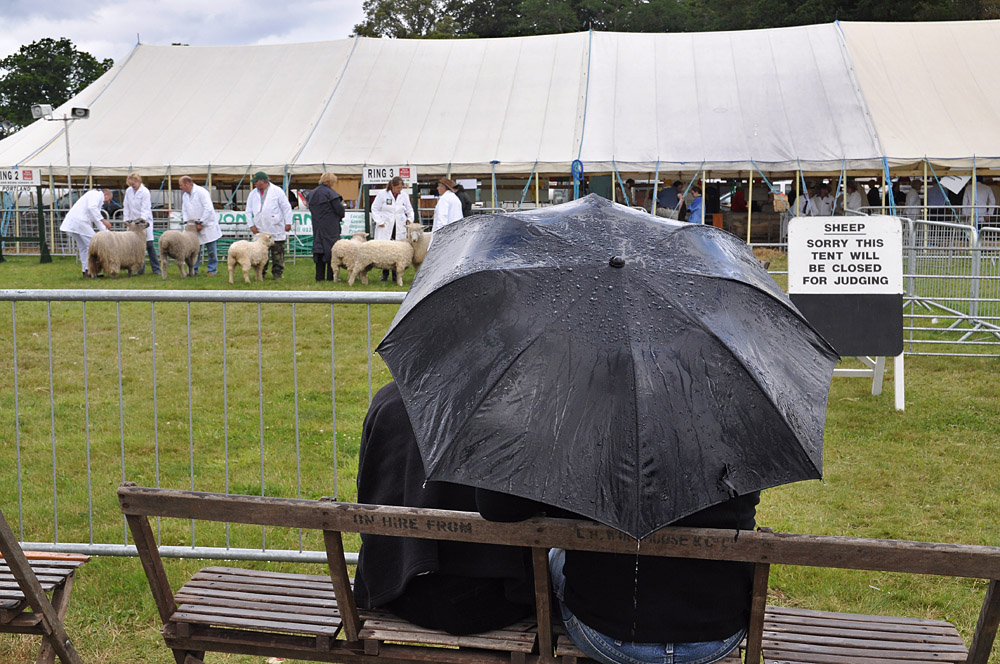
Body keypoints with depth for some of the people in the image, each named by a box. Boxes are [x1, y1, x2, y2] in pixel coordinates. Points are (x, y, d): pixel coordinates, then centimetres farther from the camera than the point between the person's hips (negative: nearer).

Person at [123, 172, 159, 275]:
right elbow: (127, 207, 12)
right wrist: (127, 219, 3)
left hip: (145, 220, -5)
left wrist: (142, 219, -27)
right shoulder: (128, 191, 6)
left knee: (149, 244, -8)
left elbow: (145, 209, -15)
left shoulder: (145, 192, -10)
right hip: (133, 221, 5)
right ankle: (141, 269, 7)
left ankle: (156, 268, -3)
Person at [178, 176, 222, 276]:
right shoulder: (185, 196, 10)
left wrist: (201, 223, -18)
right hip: (194, 226, 7)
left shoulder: (201, 192, -14)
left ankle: (212, 270, 9)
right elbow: (185, 210, 17)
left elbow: (208, 209, -20)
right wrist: (187, 222, -1)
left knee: (211, 250, 0)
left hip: (207, 225, -7)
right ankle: (194, 270, 14)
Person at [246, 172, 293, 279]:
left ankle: (277, 272, 8)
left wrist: (288, 223, -4)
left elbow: (286, 208, -1)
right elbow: (249, 211, 15)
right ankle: (261, 273, 10)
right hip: (260, 230, 3)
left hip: (276, 229, -3)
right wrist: (251, 225, 5)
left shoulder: (277, 191, -1)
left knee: (277, 252, 0)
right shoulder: (253, 194, 10)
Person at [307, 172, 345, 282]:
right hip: (330, 228, -7)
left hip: (317, 226, 7)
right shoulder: (330, 193, -14)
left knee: (319, 248, 10)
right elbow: (339, 209, -14)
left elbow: (311, 209, 16)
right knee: (332, 249, -2)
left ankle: (319, 276, 11)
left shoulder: (312, 193, 12)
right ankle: (331, 276, -3)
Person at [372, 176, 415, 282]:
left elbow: (409, 210, 21)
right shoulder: (383, 194, -1)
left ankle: (395, 274, 7)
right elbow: (375, 209, 2)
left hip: (400, 229, 3)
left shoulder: (404, 196, 10)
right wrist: (380, 222, -5)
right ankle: (385, 273, 7)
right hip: (385, 228, -2)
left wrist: (410, 219, 3)